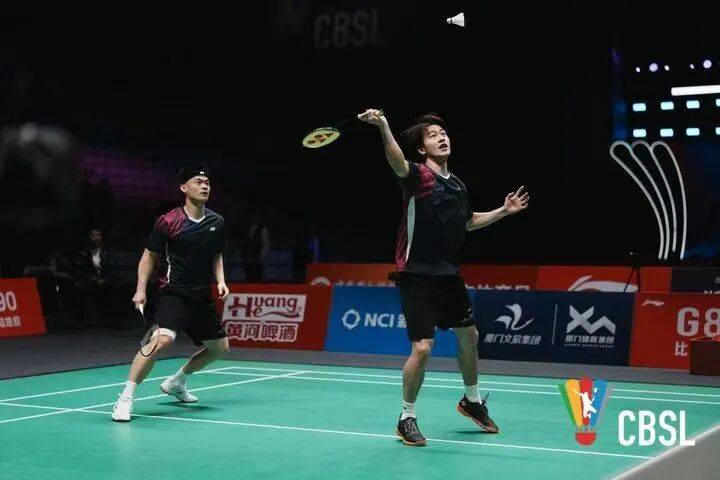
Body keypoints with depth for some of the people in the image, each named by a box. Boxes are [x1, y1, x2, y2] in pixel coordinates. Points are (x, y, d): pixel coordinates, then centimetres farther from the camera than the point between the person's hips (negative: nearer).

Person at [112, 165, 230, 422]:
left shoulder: (217, 223, 4)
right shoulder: (168, 222, -10)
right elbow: (149, 256, -2)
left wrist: (220, 280, 2)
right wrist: (141, 290, -12)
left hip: (203, 296, 7)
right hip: (174, 293, -6)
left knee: (219, 347, 15)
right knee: (162, 339, -29)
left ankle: (176, 383, 38)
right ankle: (125, 398, -19)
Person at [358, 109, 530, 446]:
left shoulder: (458, 186, 9)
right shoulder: (418, 175, -12)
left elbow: (468, 221, 28)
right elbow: (398, 163, -36)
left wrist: (504, 211, 21)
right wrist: (383, 127, -54)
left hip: (448, 275, 8)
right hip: (417, 276, -7)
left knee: (469, 337, 19)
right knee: (422, 349, -12)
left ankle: (472, 401, 43)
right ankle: (407, 419, 7)